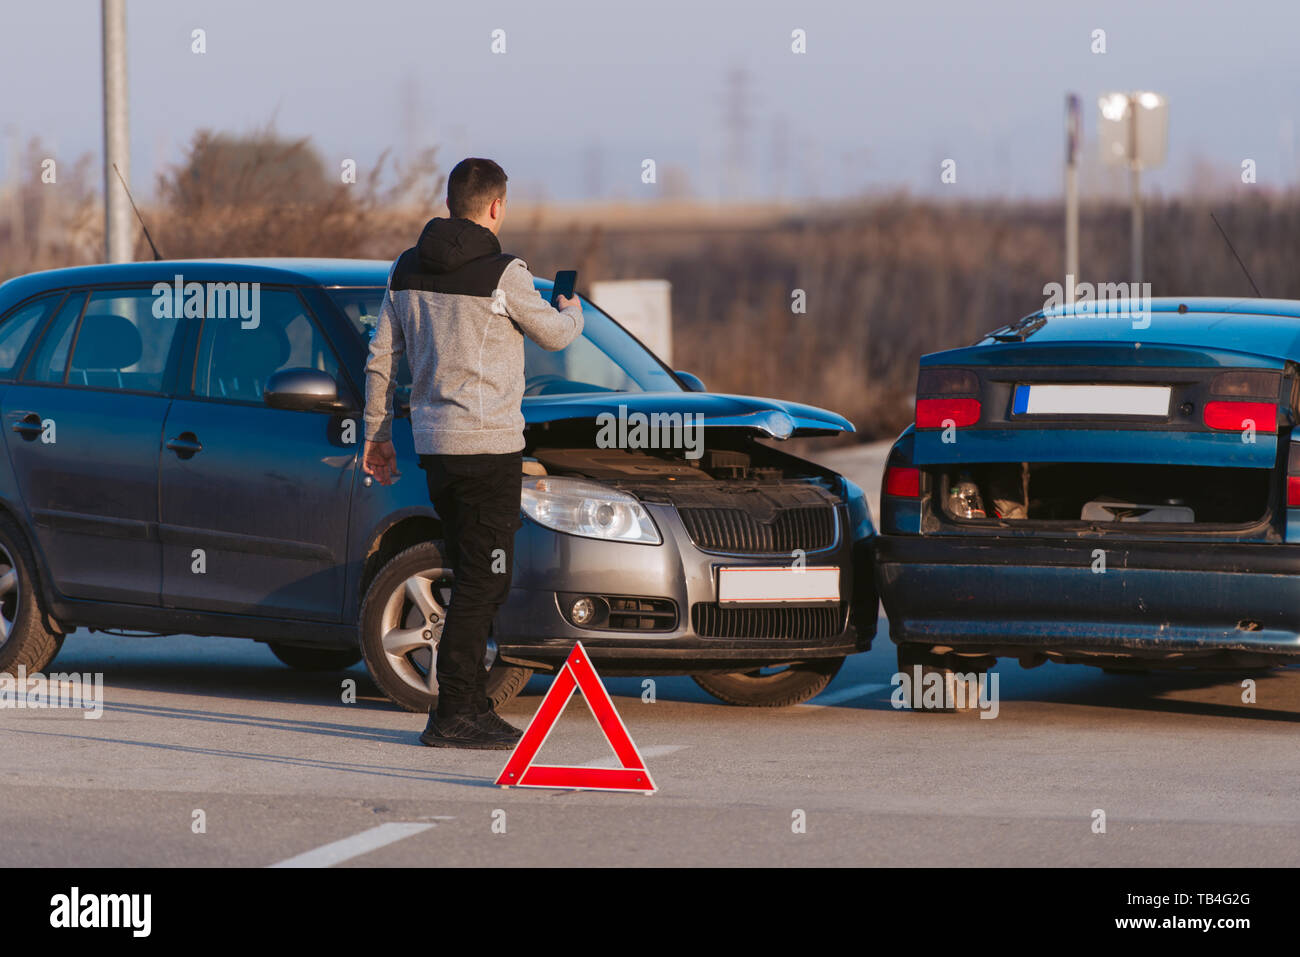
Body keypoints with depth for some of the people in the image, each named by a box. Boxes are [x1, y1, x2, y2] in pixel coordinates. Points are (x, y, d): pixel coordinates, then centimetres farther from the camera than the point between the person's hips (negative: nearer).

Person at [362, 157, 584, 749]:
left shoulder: (407, 270, 8)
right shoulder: (502, 274, -12)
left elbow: (380, 359, 12)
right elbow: (553, 335, 3)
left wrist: (377, 433, 21)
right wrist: (573, 310, 26)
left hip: (433, 444, 7)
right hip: (487, 443, -7)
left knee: (474, 579, 15)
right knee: (481, 581, -4)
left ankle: (470, 705, 18)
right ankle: (453, 715, -5)